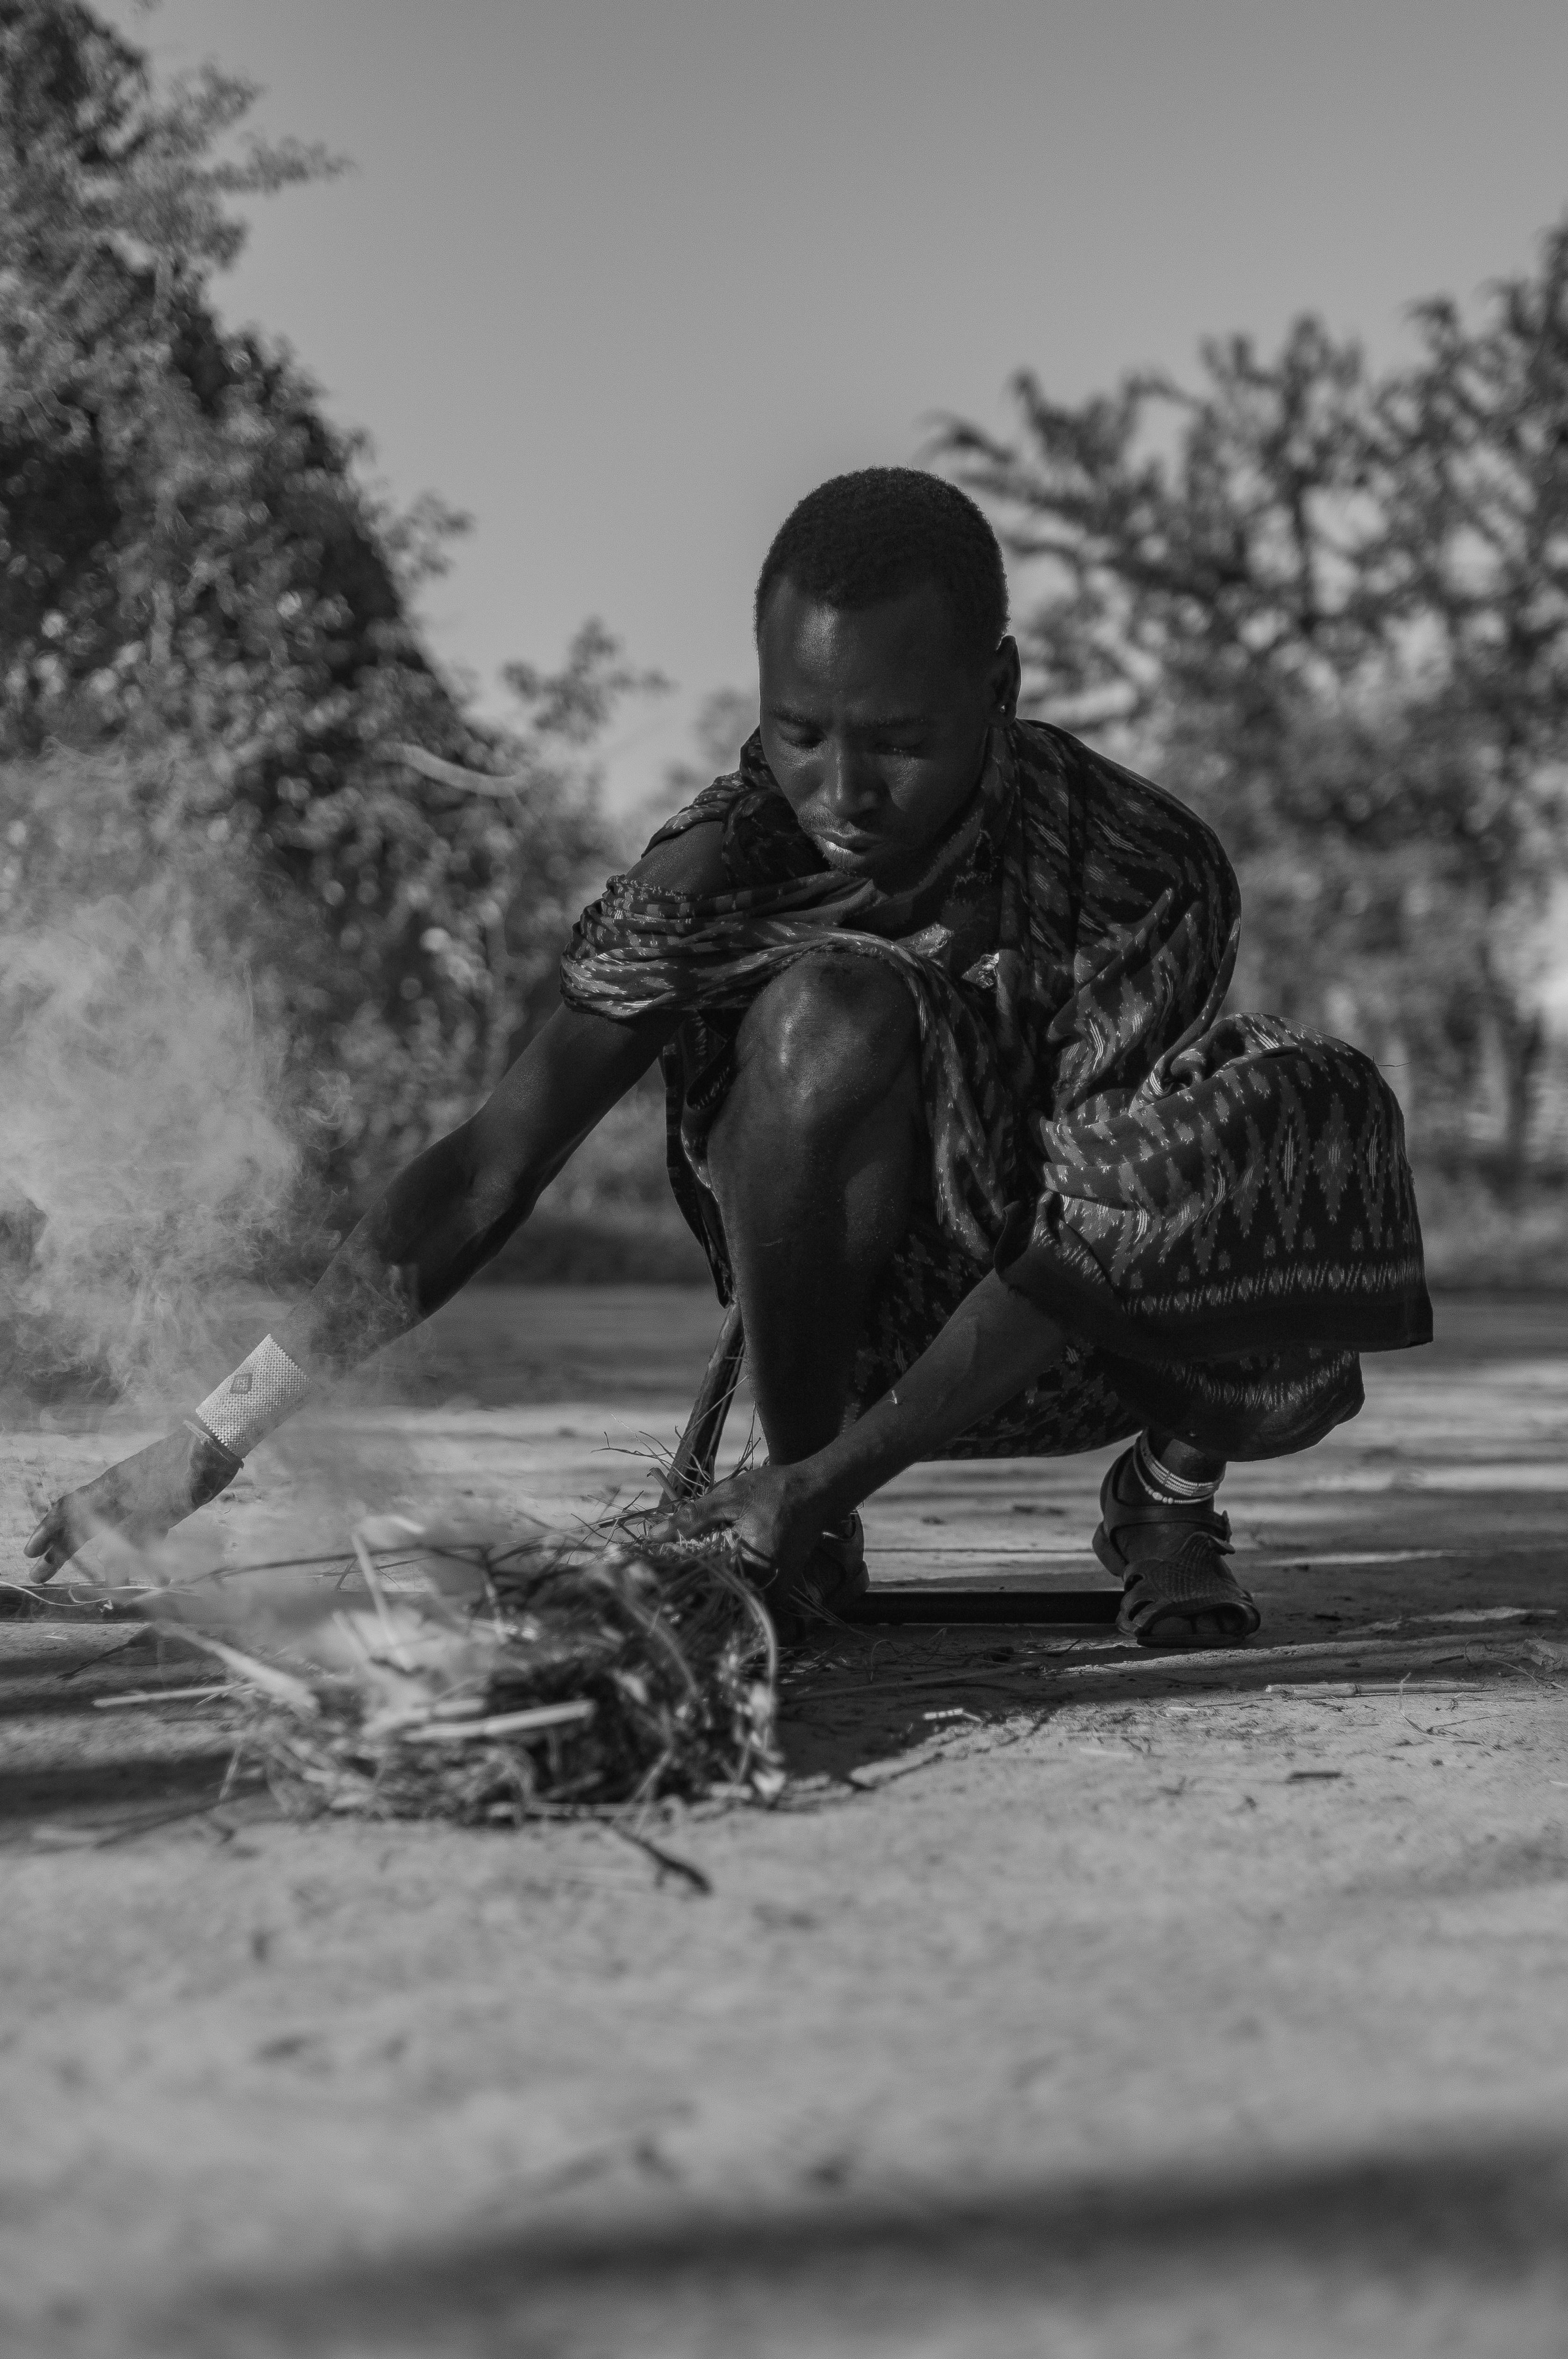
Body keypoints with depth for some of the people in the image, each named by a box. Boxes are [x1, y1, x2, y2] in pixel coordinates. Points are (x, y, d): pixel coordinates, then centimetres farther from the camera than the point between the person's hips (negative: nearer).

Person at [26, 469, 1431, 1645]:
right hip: (854, 1312, 0)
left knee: (1321, 1119, -30)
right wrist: (211, 1445, -31)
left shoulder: (1146, 878, -25)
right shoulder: (727, 868, -21)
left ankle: (1171, 1494, -1)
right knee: (830, 1013, -32)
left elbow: (1089, 1237, -27)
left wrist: (828, 1478, -36)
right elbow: (487, 1177, -23)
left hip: (1076, 1337, 0)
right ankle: (808, 1544, -13)